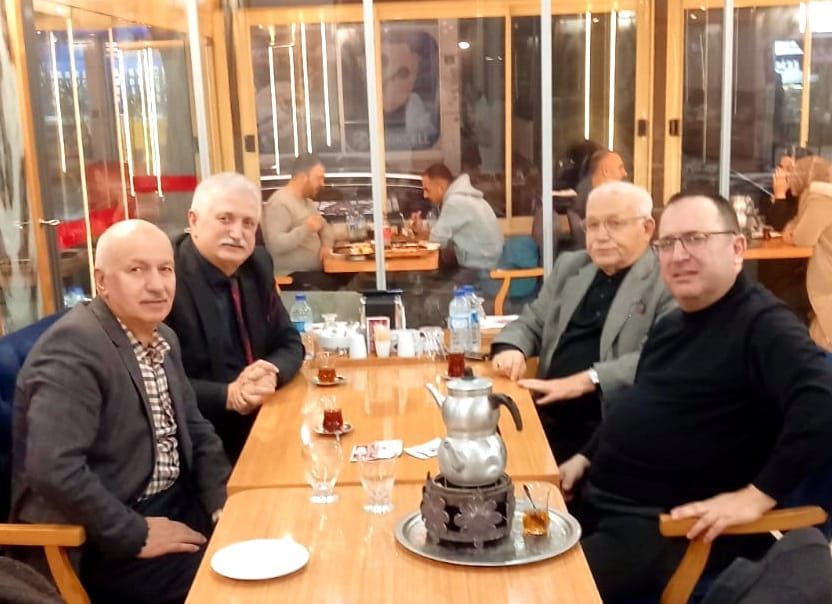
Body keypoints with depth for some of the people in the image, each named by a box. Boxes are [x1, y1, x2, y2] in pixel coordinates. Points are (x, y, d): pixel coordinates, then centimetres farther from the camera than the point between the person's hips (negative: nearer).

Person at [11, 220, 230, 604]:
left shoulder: (163, 338, 8)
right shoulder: (74, 348, -20)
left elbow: (194, 429, 14)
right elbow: (53, 469, -29)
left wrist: (222, 502, -1)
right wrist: (136, 535, -22)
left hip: (175, 504, 8)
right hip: (102, 541, -8)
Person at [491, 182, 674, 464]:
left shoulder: (669, 281, -3)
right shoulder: (569, 266, 17)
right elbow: (532, 322, 21)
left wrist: (587, 380, -23)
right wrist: (510, 349, -2)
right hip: (549, 417, 6)